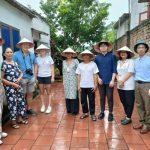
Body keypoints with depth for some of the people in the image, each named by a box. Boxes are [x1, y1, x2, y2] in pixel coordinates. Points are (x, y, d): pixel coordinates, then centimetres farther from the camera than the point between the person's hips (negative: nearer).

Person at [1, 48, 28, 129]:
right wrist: (12, 84, -15)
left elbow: (21, 73, 16)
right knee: (12, 103, -1)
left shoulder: (15, 63, 7)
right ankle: (13, 121, 16)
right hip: (9, 88, -6)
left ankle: (19, 118, 29)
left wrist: (19, 79, -5)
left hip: (18, 86, 6)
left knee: (21, 102, 12)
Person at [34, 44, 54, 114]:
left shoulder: (49, 57, -2)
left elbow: (52, 68, 0)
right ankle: (43, 105, 21)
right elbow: (36, 68, 4)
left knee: (48, 92, 4)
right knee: (41, 92, 9)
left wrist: (52, 77, -4)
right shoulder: (37, 58, 2)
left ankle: (49, 106, 12)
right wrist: (35, 77, 1)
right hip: (40, 77, 2)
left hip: (48, 76, -2)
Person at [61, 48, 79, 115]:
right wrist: (63, 81, 11)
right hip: (66, 81, 4)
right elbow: (63, 72, 15)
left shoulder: (75, 61, -2)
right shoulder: (64, 62, 10)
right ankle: (69, 109, 16)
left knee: (74, 94, -5)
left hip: (73, 80, -4)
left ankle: (74, 110, 4)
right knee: (67, 95, 5)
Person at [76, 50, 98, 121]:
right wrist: (78, 85, 3)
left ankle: (92, 114, 16)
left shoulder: (93, 64, -3)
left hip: (90, 86, -3)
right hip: (83, 86, 3)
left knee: (91, 101, 3)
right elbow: (79, 76, 7)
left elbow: (95, 75, -3)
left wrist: (95, 85, -7)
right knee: (83, 100, 10)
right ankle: (85, 113, 26)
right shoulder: (80, 65, 5)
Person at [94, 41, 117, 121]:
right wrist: (98, 78, -4)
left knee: (110, 98, 5)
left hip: (109, 81, -2)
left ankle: (110, 113, 16)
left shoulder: (112, 56, -1)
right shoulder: (97, 57, 5)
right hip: (101, 81, 2)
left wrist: (112, 80, -10)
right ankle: (102, 112, 24)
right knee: (102, 97, 12)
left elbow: (114, 69, -4)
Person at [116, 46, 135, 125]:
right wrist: (118, 80, -7)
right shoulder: (118, 62, 13)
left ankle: (128, 118, 13)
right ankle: (126, 115, 28)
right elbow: (116, 72, 11)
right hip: (120, 86, 6)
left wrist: (122, 81, -12)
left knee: (129, 102, 1)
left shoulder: (131, 61, -5)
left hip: (128, 86, -6)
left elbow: (130, 73, -13)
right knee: (123, 101, 13)